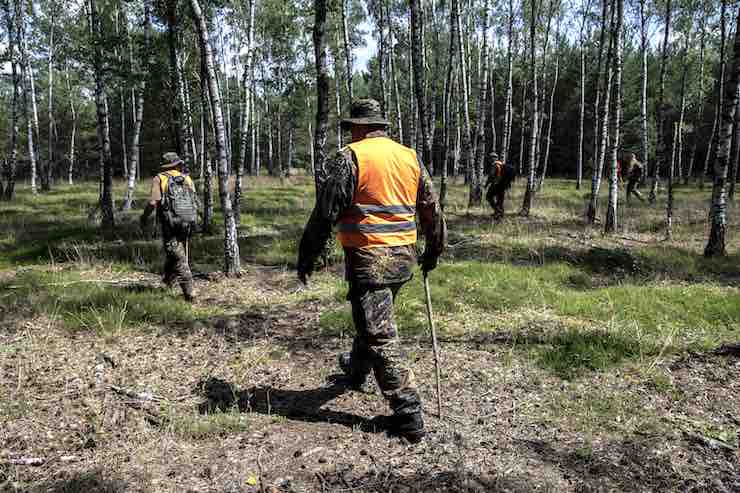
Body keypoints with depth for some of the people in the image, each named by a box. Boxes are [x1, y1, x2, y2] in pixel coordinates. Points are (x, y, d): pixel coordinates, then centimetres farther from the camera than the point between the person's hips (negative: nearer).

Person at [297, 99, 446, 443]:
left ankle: (408, 416, -1)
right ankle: (356, 371, 50)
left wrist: (306, 258, -3)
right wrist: (434, 250, 26)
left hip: (368, 258, -7)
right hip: (403, 258, 7)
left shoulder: (350, 158, -9)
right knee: (373, 321, 27)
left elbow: (325, 212, -12)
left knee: (380, 337, -3)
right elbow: (431, 208, 15)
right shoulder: (410, 157, 10)